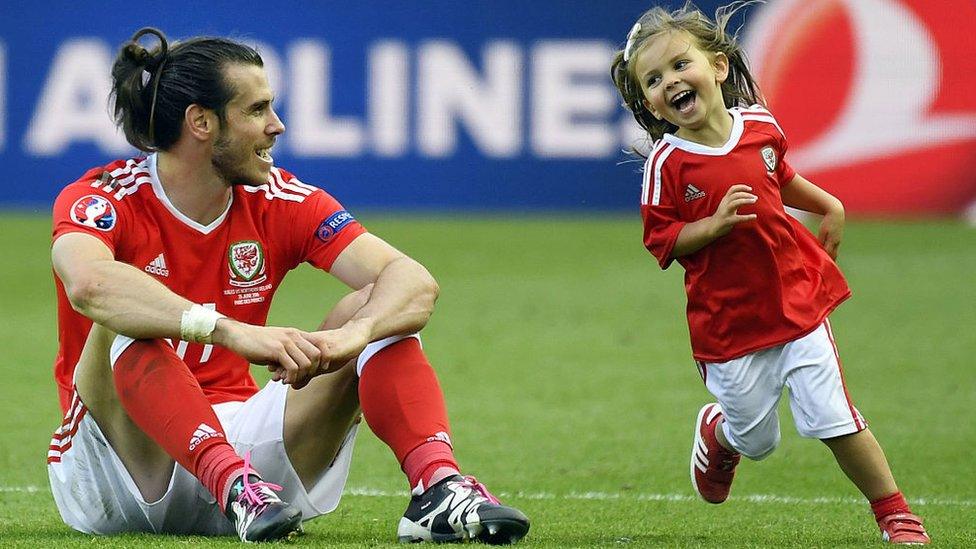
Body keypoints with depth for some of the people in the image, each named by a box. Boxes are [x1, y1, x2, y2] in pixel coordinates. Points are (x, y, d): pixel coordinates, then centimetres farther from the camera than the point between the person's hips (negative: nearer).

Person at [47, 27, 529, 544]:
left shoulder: (280, 201, 1)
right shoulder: (107, 200, -12)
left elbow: (414, 282, -12)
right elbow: (89, 283, -38)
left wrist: (352, 333, -35)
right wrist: (233, 332, -49)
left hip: (238, 441, 4)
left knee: (376, 308, -12)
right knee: (124, 318, -32)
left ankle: (438, 488, -35)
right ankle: (234, 486, -49)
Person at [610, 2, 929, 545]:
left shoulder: (761, 125, 0)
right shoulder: (668, 163, -12)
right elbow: (661, 241, -10)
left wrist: (830, 205, 17)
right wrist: (716, 224, -23)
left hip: (796, 300, 2)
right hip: (728, 322, -2)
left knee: (833, 418, -3)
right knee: (756, 439, 11)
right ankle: (717, 433, 47)